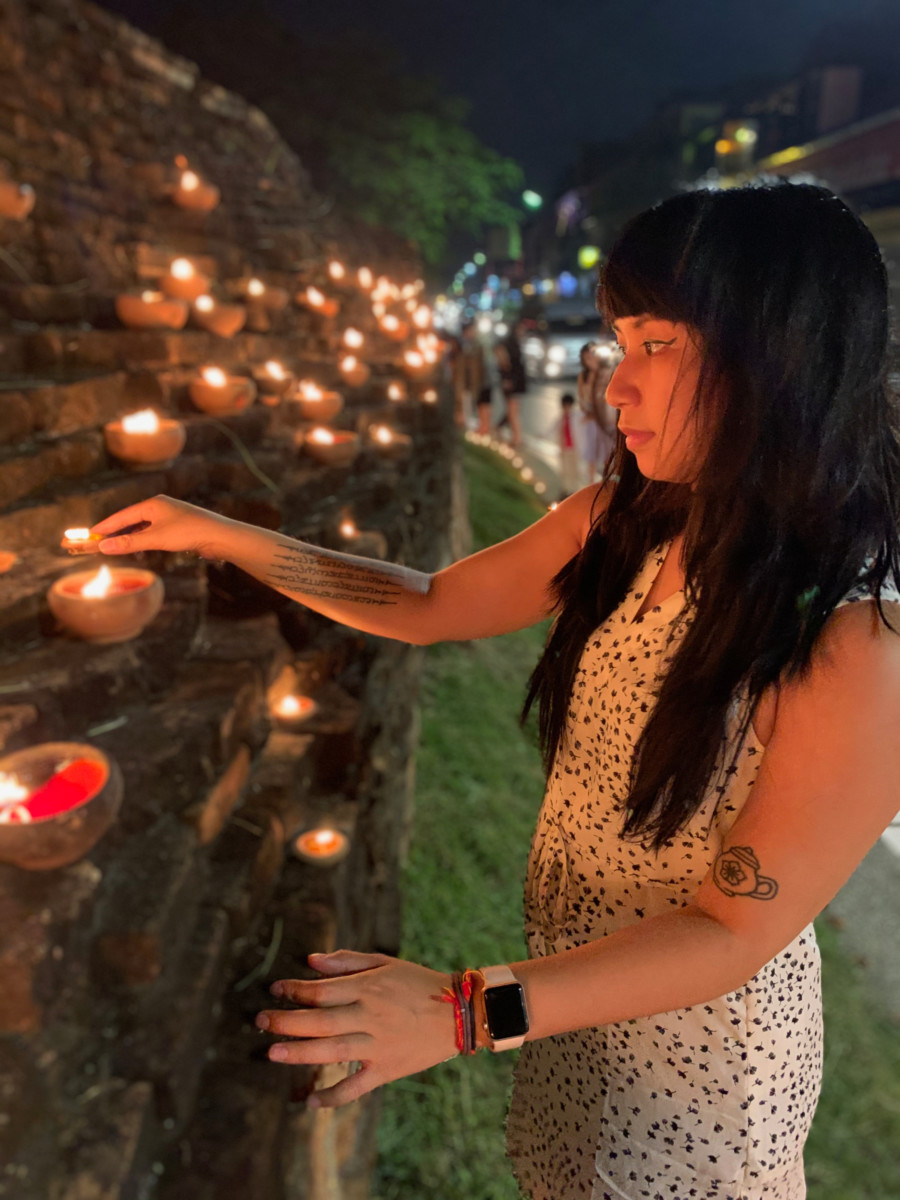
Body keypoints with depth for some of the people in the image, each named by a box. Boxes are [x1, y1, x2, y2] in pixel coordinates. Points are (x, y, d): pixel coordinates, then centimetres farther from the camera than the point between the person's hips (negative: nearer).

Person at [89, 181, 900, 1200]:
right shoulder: (617, 527, -13)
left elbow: (735, 933, -26)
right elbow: (429, 605, -3)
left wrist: (465, 1011, -32)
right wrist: (229, 539, -9)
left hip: (699, 1047, -5)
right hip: (568, 981, 5)